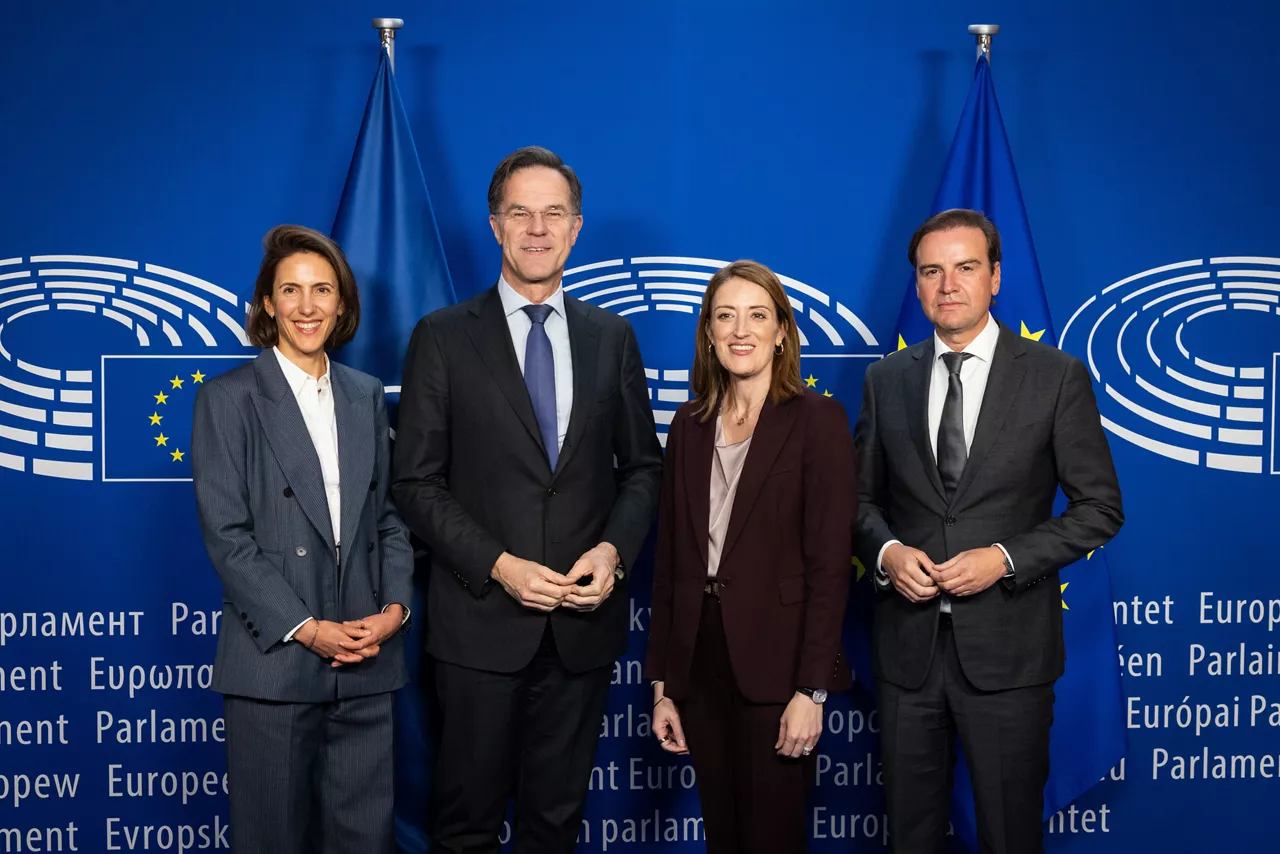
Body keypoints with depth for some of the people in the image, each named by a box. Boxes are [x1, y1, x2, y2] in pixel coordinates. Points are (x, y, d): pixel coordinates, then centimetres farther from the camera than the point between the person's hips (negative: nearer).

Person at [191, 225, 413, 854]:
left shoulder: (366, 396, 13)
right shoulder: (228, 399, -1)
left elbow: (388, 515, 14)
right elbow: (226, 535, -7)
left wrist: (395, 607, -3)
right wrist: (306, 629, -13)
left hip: (365, 661, 4)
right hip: (273, 660, -3)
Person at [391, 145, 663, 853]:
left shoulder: (611, 337, 8)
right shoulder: (444, 337, -2)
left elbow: (642, 466, 11)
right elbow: (416, 482, -5)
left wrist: (613, 549, -7)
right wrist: (498, 566, -15)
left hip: (584, 621, 3)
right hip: (482, 618, -2)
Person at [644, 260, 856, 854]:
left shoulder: (817, 420, -6)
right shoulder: (691, 424, 9)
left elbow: (829, 564, -11)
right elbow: (670, 560, 9)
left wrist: (811, 691, -15)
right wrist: (662, 683, 7)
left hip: (774, 666, -5)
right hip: (700, 664, 5)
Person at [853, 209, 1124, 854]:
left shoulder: (1057, 376, -3)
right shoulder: (886, 380, 7)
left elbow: (1100, 506, -3)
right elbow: (862, 495, 13)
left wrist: (1005, 558, -15)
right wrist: (887, 551, -8)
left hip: (1007, 648, -3)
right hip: (908, 641, 3)